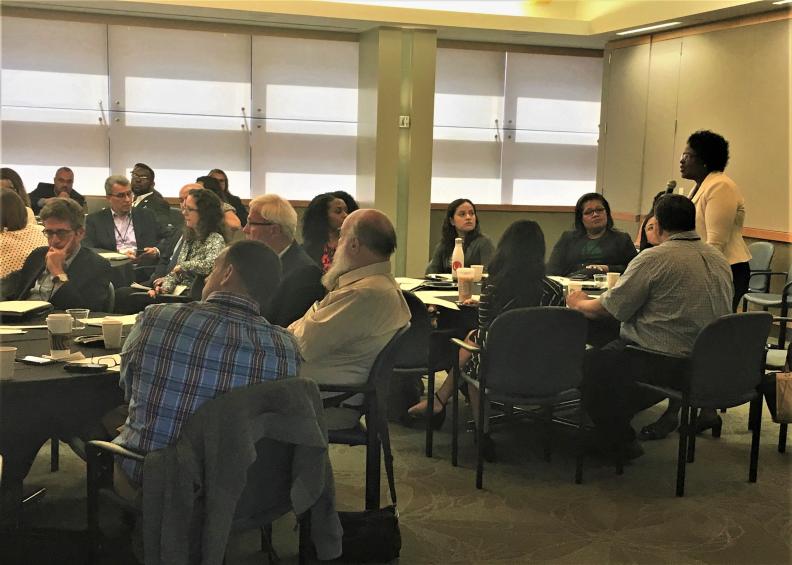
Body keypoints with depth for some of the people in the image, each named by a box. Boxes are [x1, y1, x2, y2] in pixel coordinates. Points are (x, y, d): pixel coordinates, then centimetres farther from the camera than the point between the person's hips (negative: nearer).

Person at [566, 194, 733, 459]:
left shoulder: (654, 258, -15)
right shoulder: (719, 259, 8)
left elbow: (611, 307, -11)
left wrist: (580, 304, 9)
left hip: (665, 364, -8)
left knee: (590, 364, 8)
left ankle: (617, 438, 15)